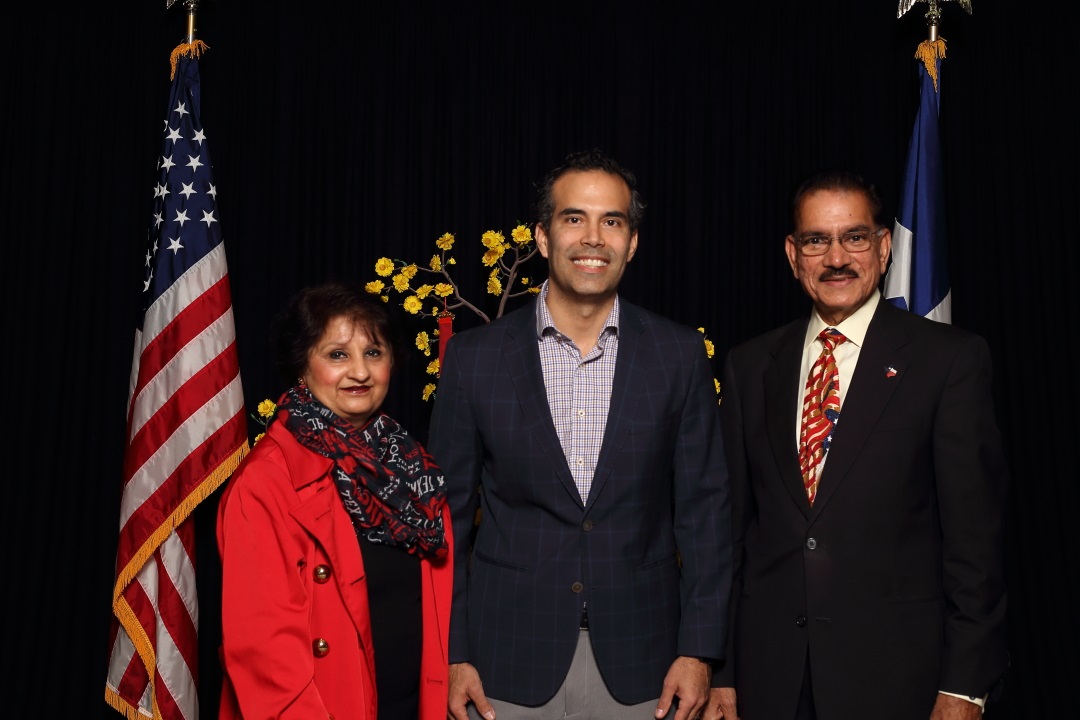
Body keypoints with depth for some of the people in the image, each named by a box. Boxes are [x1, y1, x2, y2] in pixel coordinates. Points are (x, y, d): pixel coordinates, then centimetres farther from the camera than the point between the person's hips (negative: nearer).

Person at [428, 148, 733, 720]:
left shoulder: (680, 354, -1)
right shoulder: (473, 358, -3)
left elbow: (703, 507, 1)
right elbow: (448, 513, 1)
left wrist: (698, 649, -3)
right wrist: (453, 655, -2)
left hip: (638, 665, 1)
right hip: (508, 664, 0)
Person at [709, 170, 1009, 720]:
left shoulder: (950, 358, -4)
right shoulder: (748, 366, 6)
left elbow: (975, 530, -6)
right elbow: (733, 524, 6)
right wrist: (721, 671, 5)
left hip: (895, 672, -2)